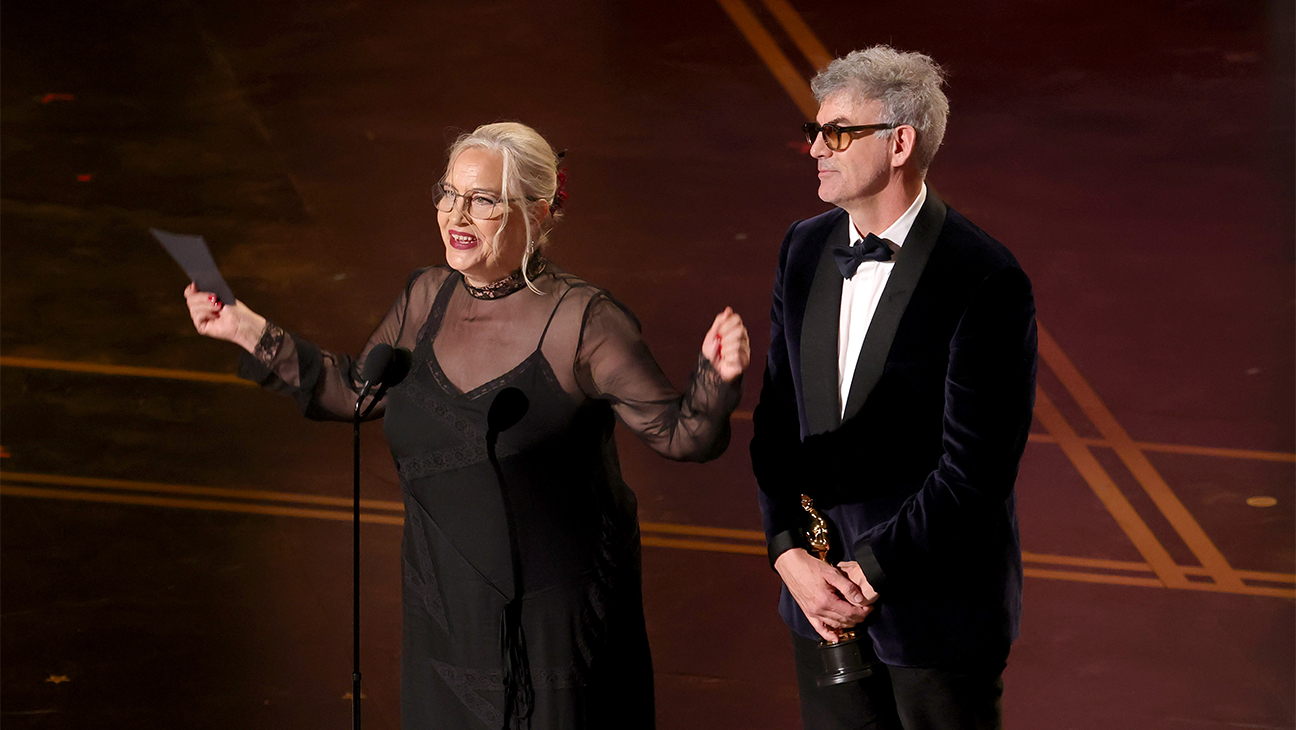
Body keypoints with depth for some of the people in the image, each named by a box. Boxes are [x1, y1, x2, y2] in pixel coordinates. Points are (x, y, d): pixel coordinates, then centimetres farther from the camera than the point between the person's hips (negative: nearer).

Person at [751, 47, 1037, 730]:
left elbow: (974, 469, -19)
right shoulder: (805, 248, 3)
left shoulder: (987, 281, -18)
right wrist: (789, 553, -8)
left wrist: (871, 572, -17)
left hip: (939, 603, -6)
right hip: (820, 592, 6)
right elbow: (777, 418, 4)